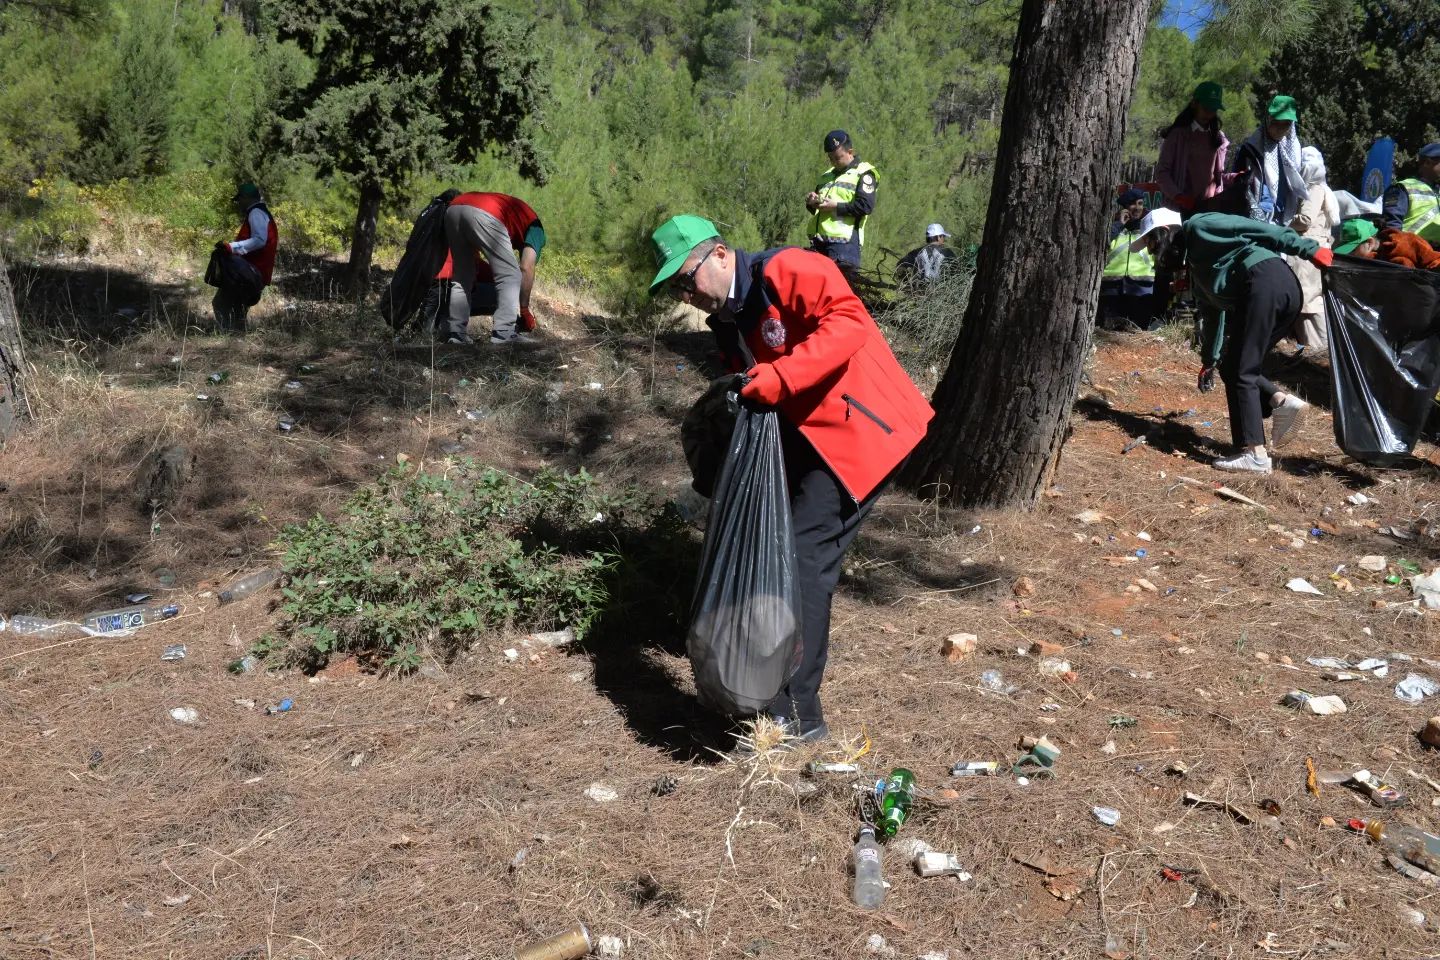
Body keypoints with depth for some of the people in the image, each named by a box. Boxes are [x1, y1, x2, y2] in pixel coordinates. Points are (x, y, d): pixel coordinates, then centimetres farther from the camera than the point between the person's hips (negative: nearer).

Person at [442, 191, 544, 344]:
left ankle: (456, 334, 15)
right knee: (510, 276, 5)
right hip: (482, 215, -7)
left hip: (453, 209, 7)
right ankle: (504, 335, -5)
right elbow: (526, 268, 9)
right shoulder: (535, 227, 24)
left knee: (461, 277, 20)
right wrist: (524, 310, 14)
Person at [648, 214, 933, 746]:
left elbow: (848, 322, -29)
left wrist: (779, 377, -33)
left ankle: (797, 712, -7)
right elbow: (752, 394, 17)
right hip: (806, 435, 10)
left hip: (858, 428, -10)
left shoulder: (784, 271, -15)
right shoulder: (727, 319, 13)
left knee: (805, 557, -13)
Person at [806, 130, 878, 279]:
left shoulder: (864, 173, 1)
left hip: (844, 241, -8)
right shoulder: (828, 175, 26)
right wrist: (812, 202, 8)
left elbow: (865, 206, -13)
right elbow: (815, 210, 32)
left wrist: (836, 206, -15)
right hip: (818, 239, 8)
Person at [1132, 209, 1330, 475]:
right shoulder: (1195, 263, 31)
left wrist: (1309, 249, -9)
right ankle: (1282, 401, -5)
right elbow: (1213, 307, 36)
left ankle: (1256, 454, -9)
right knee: (1231, 368, 13)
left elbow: (1258, 229, -2)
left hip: (1265, 281, -9)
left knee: (1239, 372, -7)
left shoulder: (1198, 227, 6)